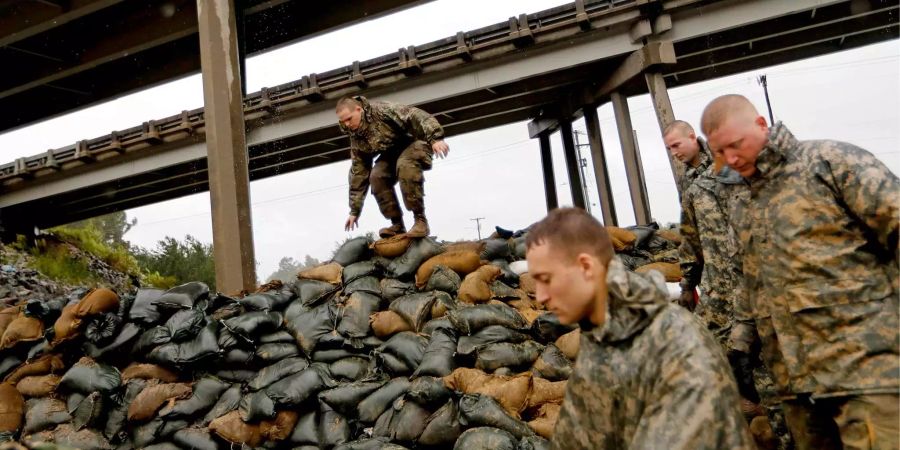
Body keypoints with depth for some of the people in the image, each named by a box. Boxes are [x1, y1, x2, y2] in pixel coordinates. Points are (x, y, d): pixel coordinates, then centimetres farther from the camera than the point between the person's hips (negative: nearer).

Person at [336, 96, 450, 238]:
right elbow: (358, 173, 1)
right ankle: (398, 225, -12)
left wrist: (435, 138, -42)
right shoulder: (356, 138, -3)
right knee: (376, 177, -20)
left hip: (415, 142, -6)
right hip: (392, 153, 6)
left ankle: (420, 220, -32)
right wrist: (354, 210, -1)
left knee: (405, 165, -37)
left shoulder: (382, 110, -22)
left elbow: (414, 116, -29)